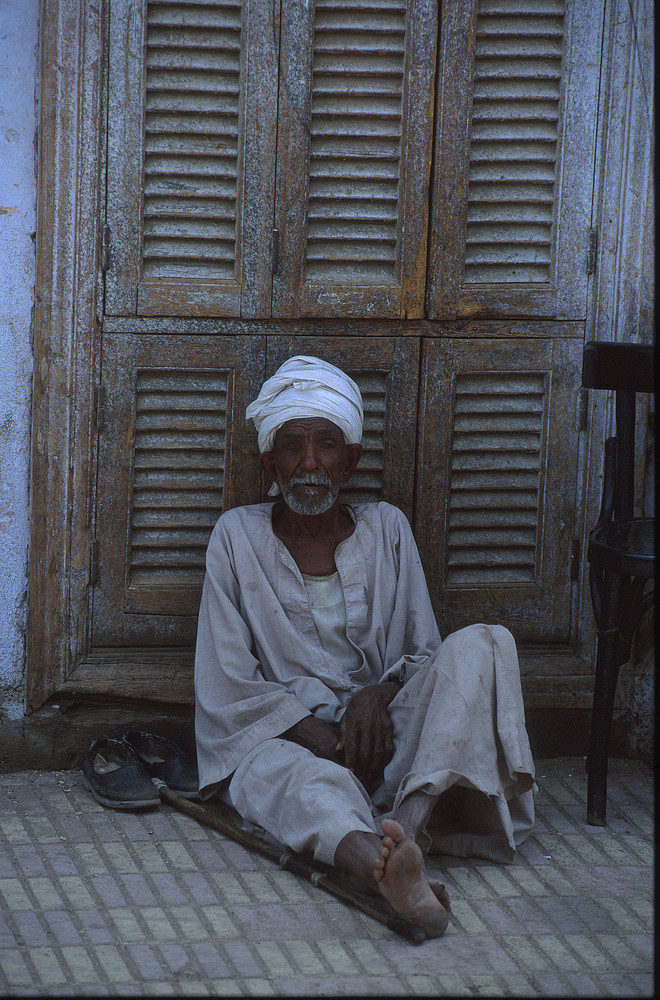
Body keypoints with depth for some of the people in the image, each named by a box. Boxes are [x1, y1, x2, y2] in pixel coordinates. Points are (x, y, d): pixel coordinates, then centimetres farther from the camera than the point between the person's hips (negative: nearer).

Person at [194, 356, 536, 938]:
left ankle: (406, 823, -46)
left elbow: (426, 655, 13)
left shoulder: (386, 530, 13)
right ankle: (381, 866, -75)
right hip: (278, 739, -2)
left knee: (482, 644, -23)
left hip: (380, 735, 3)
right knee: (305, 781, -40)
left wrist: (380, 693, -11)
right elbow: (227, 684, 1)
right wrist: (313, 732, -14)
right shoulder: (238, 536, 7)